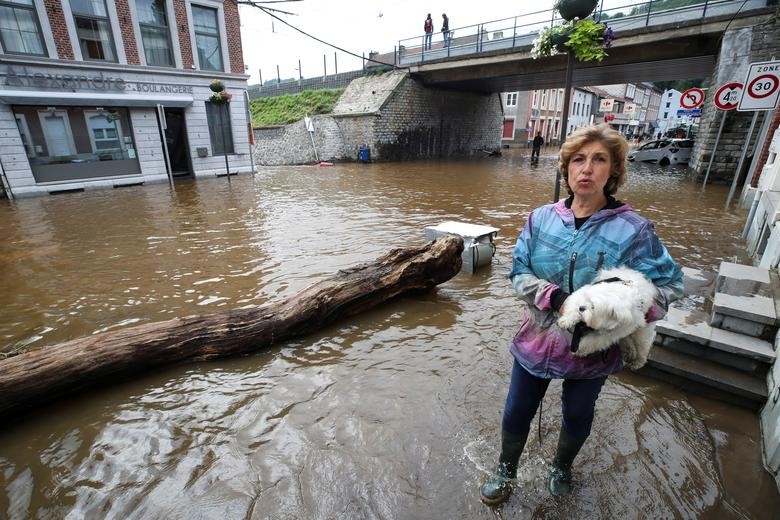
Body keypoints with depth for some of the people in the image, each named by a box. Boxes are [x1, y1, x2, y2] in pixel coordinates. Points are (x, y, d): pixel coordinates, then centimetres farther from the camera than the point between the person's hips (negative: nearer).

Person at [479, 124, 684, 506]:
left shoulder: (633, 229, -14)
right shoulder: (541, 219, -9)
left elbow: (669, 284, -8)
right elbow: (519, 272, -7)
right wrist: (557, 299, -25)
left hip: (594, 349, 0)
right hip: (537, 341, 1)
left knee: (578, 418, 25)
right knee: (516, 414, 17)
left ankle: (562, 467, 58)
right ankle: (506, 470, 47)